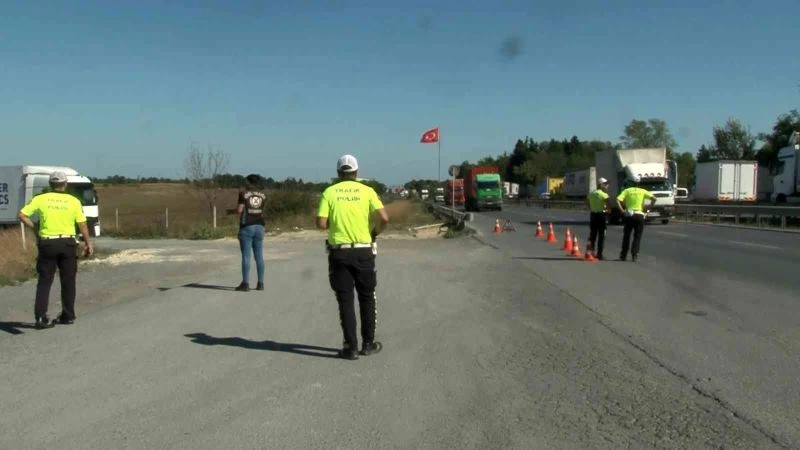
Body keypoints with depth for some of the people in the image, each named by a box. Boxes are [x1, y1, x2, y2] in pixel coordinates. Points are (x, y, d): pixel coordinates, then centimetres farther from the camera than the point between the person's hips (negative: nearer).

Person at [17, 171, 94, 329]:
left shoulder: (40, 199, 0)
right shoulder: (74, 201, -1)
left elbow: (22, 215, -5)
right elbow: (82, 224, -2)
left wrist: (35, 228, 6)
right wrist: (88, 243, 5)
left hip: (47, 244, 0)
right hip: (67, 243, 0)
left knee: (44, 282, 6)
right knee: (68, 281, 10)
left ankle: (41, 317, -2)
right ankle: (68, 316, 15)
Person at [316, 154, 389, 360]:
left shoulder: (329, 192, -1)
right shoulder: (366, 191, -1)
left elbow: (321, 224, -8)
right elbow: (384, 218, -11)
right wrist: (374, 233, 8)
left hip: (339, 252, 0)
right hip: (363, 252, 0)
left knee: (345, 300, 6)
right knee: (367, 298, 14)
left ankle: (351, 347, 6)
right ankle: (368, 343, 20)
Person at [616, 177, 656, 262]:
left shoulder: (627, 191, 5)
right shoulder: (643, 191, 6)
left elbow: (618, 200, -9)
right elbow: (653, 198, -7)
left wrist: (622, 210, -5)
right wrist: (648, 208, -1)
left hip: (629, 215, 1)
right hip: (640, 215, 0)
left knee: (626, 236, 10)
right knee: (637, 236, 7)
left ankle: (623, 255, 12)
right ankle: (634, 255, -2)